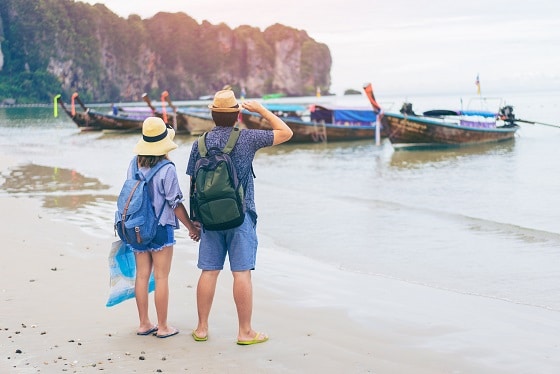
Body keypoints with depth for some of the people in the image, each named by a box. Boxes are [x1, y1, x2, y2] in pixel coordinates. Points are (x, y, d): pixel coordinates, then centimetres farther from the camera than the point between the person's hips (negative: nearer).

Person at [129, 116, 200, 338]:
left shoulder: (133, 166, 2)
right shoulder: (167, 169, -14)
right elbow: (175, 203, -11)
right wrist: (191, 227, 0)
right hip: (161, 228, -6)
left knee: (142, 275, 11)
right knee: (161, 277, 1)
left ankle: (144, 324, 18)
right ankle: (162, 327, 7)